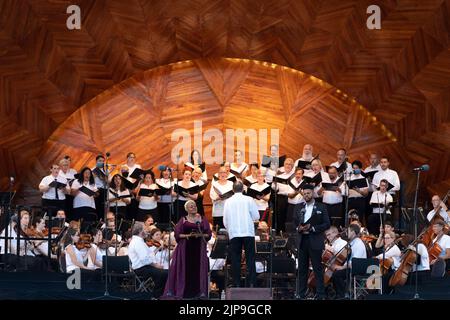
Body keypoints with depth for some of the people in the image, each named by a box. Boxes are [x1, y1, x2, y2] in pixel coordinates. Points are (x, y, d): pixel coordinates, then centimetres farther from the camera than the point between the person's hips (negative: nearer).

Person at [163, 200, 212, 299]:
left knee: (199, 268, -5)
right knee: (185, 269, -6)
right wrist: (188, 235, -15)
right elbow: (177, 234, -1)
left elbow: (208, 234, 6)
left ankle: (201, 292, -2)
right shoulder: (183, 220, 7)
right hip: (185, 248, -1)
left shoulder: (202, 220, 10)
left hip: (199, 247, 1)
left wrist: (200, 235, -12)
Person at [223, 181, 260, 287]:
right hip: (248, 233, -1)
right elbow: (256, 216, 0)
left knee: (235, 260, 4)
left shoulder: (228, 202, 4)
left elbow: (225, 220, 7)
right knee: (250, 260, 2)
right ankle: (252, 283, -4)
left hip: (234, 234, 1)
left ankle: (237, 284, 1)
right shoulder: (249, 200, -1)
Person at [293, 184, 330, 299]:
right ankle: (301, 294, 9)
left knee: (318, 268, -3)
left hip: (315, 241, -4)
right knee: (302, 268, 6)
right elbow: (294, 222, 16)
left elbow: (327, 224, -2)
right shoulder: (298, 207, 14)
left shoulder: (321, 207, 2)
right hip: (302, 241, 4)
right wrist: (298, 228, -7)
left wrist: (312, 228, -13)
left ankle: (321, 294, -2)